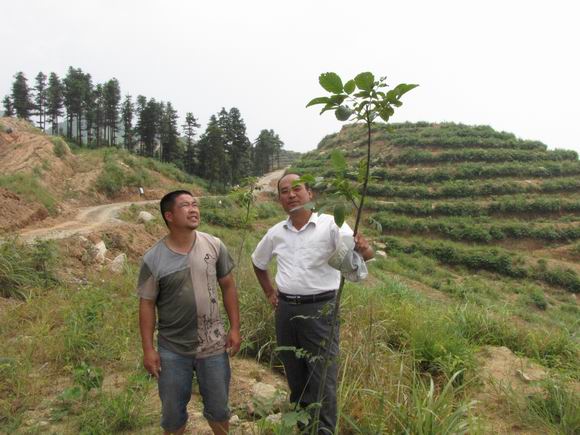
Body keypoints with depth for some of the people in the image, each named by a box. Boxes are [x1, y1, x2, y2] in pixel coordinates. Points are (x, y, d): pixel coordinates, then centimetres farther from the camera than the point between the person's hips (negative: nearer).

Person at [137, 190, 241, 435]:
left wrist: (235, 328, 0)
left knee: (218, 408, 18)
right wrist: (148, 350, -5)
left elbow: (228, 286, 1)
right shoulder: (153, 259, -13)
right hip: (172, 350, -1)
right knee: (172, 412, 17)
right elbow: (147, 305, -6)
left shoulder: (215, 246, -7)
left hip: (213, 345, 2)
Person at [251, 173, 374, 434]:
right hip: (286, 310, 5)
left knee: (323, 377, 1)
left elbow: (360, 251, -24)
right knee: (294, 374, 20)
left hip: (320, 309, -5)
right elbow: (258, 263, 22)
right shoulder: (275, 233, 5)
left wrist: (363, 249, -47)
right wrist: (269, 293, 13)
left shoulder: (330, 225, -10)